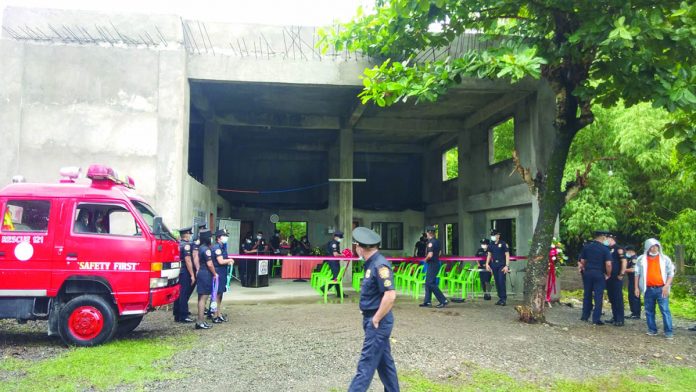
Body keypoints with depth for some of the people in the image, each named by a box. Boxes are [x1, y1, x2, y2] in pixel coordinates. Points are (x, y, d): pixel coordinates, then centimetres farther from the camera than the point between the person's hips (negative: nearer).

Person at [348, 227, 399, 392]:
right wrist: (369, 317, 14)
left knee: (366, 364, -4)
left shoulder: (380, 265, -20)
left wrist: (375, 320, -19)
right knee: (384, 362, 17)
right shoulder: (371, 264, 9)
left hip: (378, 322, -9)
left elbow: (390, 296, -27)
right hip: (372, 319, 9)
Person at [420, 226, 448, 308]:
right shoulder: (437, 241, 13)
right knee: (428, 283, 13)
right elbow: (439, 253, 22)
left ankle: (443, 300, -7)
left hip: (432, 264, -10)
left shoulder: (431, 242, -18)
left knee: (431, 283, -8)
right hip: (436, 263, 10)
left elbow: (430, 255, -26)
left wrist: (425, 259, -7)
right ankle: (427, 302, 16)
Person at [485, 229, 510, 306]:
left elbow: (507, 255, -4)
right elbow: (489, 255, 18)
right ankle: (500, 298, 15)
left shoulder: (503, 244, -3)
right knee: (497, 282, 6)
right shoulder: (490, 245, 11)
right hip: (494, 265, 5)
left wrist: (507, 266, -10)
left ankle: (504, 299, -7)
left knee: (501, 281, -12)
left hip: (502, 265, -5)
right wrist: (487, 264, 6)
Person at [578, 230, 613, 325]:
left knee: (587, 295, 14)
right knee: (598, 297, 0)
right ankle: (596, 319, 0)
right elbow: (608, 264, -15)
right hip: (599, 274, -4)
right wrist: (608, 275, -2)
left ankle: (585, 316, 20)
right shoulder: (605, 249, -9)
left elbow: (582, 261, 8)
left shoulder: (586, 247, 4)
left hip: (587, 273, 4)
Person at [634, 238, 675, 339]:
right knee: (649, 311, 8)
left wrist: (666, 286, -9)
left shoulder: (665, 259, 3)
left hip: (661, 289, -2)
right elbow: (637, 274, 9)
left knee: (665, 310, -7)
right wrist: (636, 287, 4)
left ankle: (669, 331, -4)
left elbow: (671, 273, 3)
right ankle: (652, 330, 17)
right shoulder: (641, 259, 6)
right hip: (648, 289, 2)